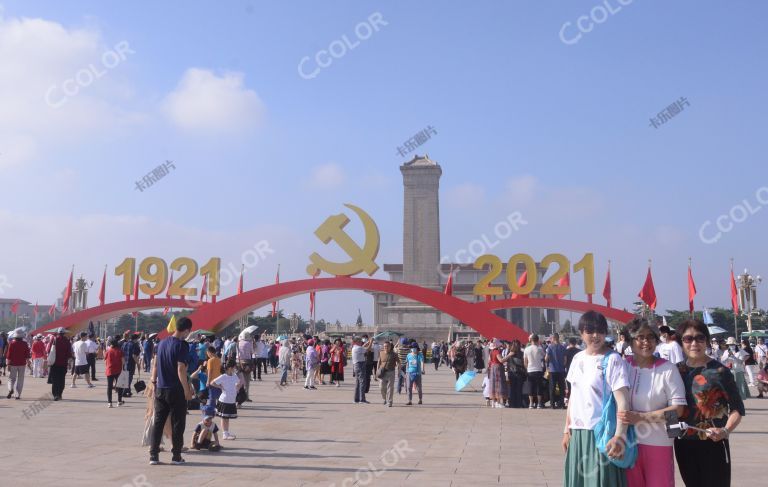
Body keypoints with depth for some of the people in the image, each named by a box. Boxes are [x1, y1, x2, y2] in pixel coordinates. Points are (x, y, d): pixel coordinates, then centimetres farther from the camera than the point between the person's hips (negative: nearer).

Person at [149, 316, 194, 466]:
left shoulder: (162, 343, 7)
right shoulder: (182, 346, -14)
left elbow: (155, 365, 11)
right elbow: (181, 370, -18)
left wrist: (154, 383, 19)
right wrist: (187, 390, -13)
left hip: (160, 389, 6)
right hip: (176, 391, -6)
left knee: (158, 422, 10)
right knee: (178, 423, 5)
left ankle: (153, 455, 11)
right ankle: (176, 456, 10)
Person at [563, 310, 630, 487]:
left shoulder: (613, 360, -11)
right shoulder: (578, 358, 9)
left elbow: (623, 401, -19)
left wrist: (619, 435, -31)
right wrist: (567, 429, 15)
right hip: (578, 433, 6)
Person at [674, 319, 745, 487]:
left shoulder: (719, 371, -8)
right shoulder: (677, 371, 5)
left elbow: (737, 408, -8)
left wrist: (726, 430, -23)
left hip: (713, 444, -4)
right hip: (683, 444, 4)